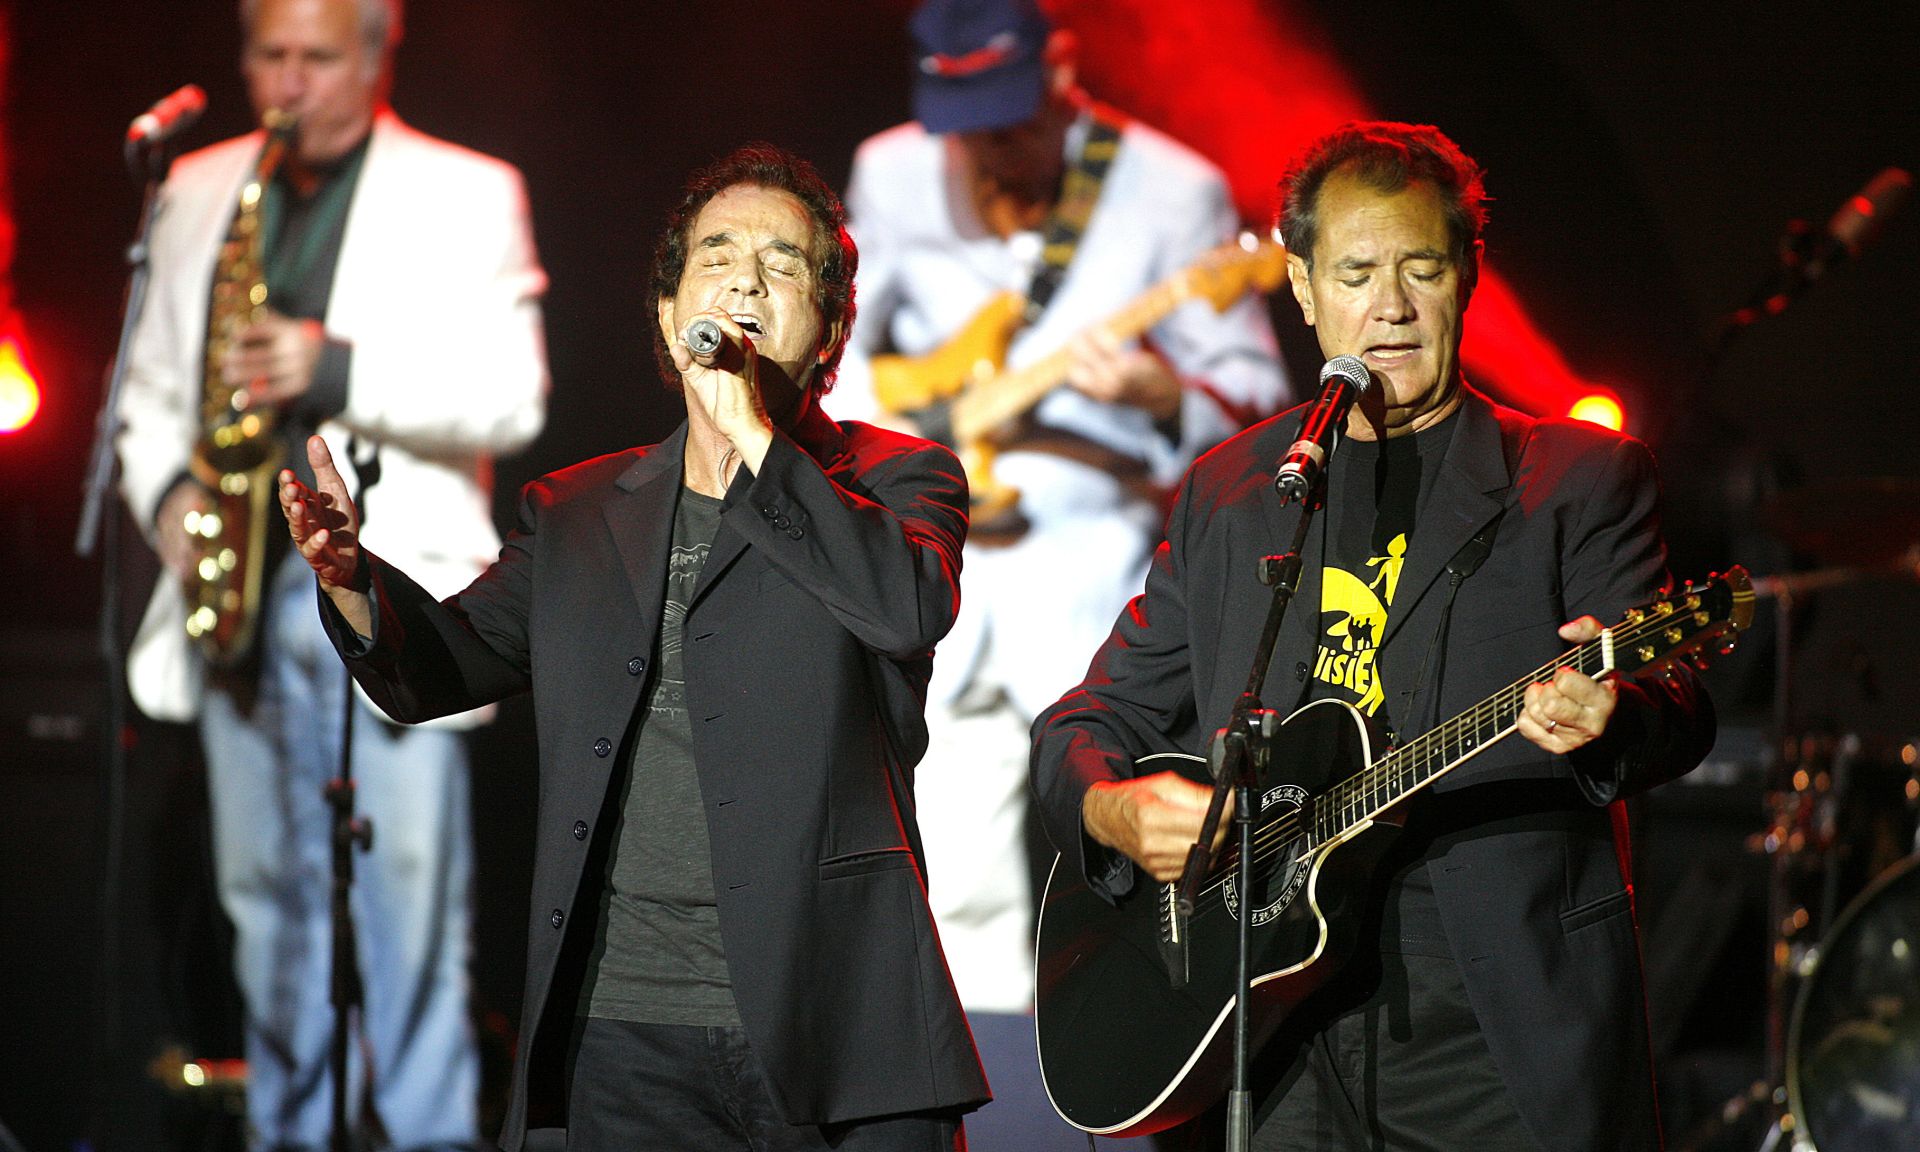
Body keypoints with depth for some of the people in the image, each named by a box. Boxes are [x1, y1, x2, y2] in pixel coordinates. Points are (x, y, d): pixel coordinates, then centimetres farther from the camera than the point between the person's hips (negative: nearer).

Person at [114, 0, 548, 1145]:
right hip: (240, 585, 4)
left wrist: (339, 370, -18)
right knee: (267, 892, 7)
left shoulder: (467, 195, 3)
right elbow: (152, 384, 20)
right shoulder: (198, 192, 16)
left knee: (409, 891, -9)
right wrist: (168, 489, -1)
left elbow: (511, 395, -6)